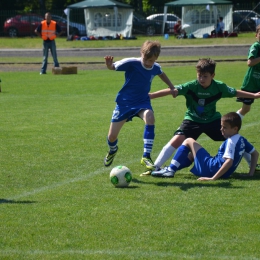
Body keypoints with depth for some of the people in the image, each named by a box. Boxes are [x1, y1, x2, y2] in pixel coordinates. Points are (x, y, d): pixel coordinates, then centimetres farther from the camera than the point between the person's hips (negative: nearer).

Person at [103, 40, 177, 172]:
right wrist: (109, 64, -45)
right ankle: (112, 150, 43)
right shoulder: (131, 63, -21)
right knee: (112, 136, 1)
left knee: (150, 117, -34)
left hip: (142, 102, 2)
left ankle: (146, 157, -28)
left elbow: (161, 74, 18)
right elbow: (113, 67, -21)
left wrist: (172, 88, 20)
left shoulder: (155, 68, -6)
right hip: (124, 102, -2)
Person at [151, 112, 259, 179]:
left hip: (211, 168, -10)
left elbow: (229, 162, -30)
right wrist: (251, 173, 15)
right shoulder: (242, 140, 7)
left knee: (189, 141, 2)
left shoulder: (230, 142, -19)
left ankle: (171, 169, -5)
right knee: (191, 154, 32)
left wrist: (213, 178, -32)